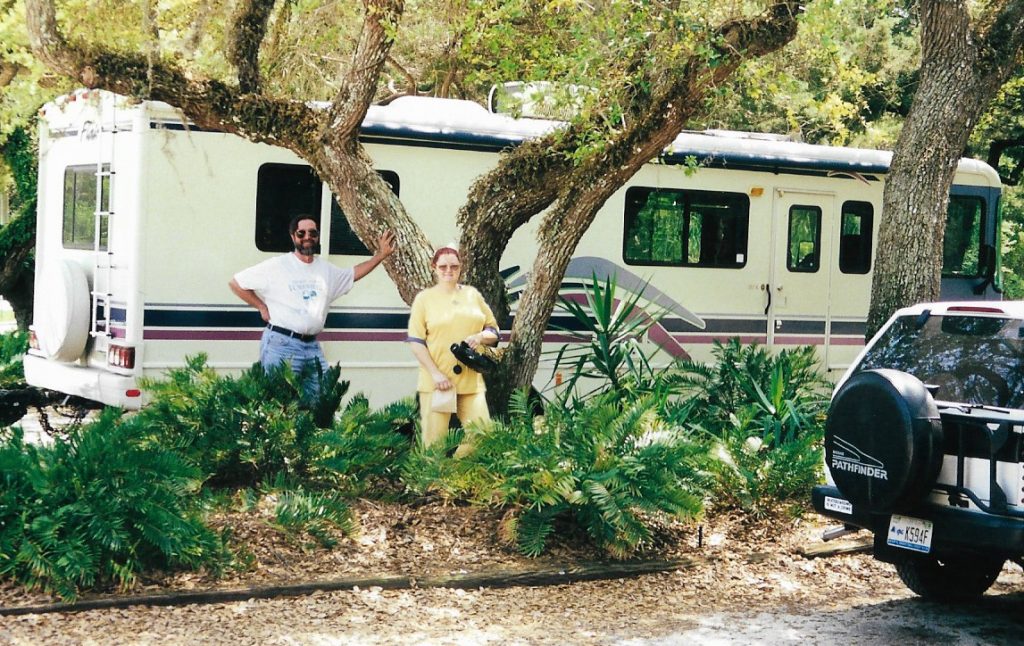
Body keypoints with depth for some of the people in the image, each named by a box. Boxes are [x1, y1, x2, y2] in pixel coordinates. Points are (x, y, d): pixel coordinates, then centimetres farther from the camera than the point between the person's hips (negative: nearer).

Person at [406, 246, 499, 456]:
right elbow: (415, 341, -4)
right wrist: (435, 373, -14)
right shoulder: (424, 298, 2)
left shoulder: (473, 295, 12)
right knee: (435, 442, -5)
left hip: (471, 381, 3)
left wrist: (480, 337, -8)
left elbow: (493, 330, 17)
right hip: (436, 382, -3)